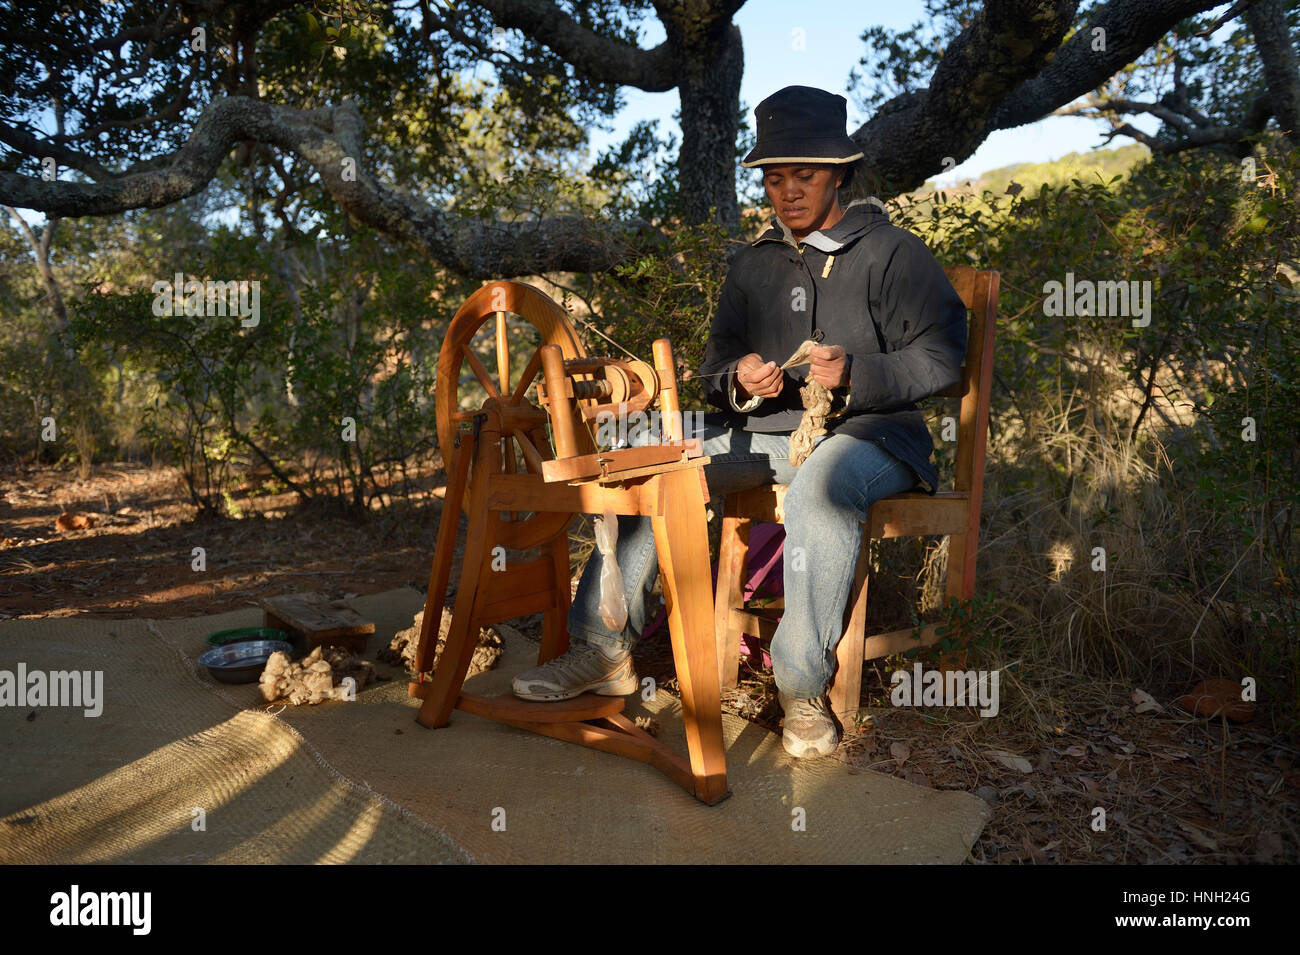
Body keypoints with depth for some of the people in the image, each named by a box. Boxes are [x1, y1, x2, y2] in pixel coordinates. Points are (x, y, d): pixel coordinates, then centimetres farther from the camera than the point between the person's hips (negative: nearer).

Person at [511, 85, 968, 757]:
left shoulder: (893, 253, 2)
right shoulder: (753, 264, 18)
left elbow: (940, 357, -6)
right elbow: (716, 362, 16)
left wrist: (853, 373, -23)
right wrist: (738, 380, -10)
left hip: (867, 432, -5)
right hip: (765, 431, 5)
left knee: (819, 486, -40)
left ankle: (804, 688, -27)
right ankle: (604, 651, -10)